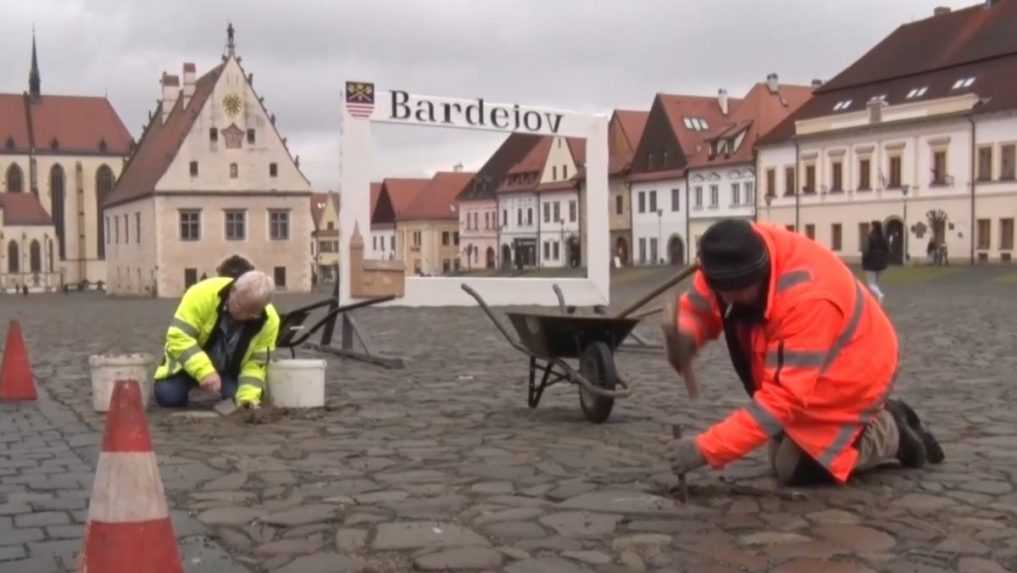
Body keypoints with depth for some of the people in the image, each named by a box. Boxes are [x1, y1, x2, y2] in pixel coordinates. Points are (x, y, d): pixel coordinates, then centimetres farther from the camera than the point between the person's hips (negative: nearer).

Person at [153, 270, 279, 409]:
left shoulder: (269, 320, -23)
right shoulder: (203, 294, -31)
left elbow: (257, 362, -15)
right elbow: (179, 336, -33)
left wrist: (248, 396, -30)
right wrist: (204, 371, -43)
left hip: (229, 371, 1)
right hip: (190, 363, -1)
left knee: (238, 405, -23)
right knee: (167, 396, -21)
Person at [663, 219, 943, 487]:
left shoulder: (807, 298, -41)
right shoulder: (732, 264, -22)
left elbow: (785, 395, -40)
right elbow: (697, 308, -7)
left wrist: (707, 448, -43)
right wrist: (684, 339, -33)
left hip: (851, 377, -8)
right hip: (804, 375, 8)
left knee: (794, 468, -11)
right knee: (785, 457, 16)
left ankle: (891, 435, 9)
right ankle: (882, 416, 29)